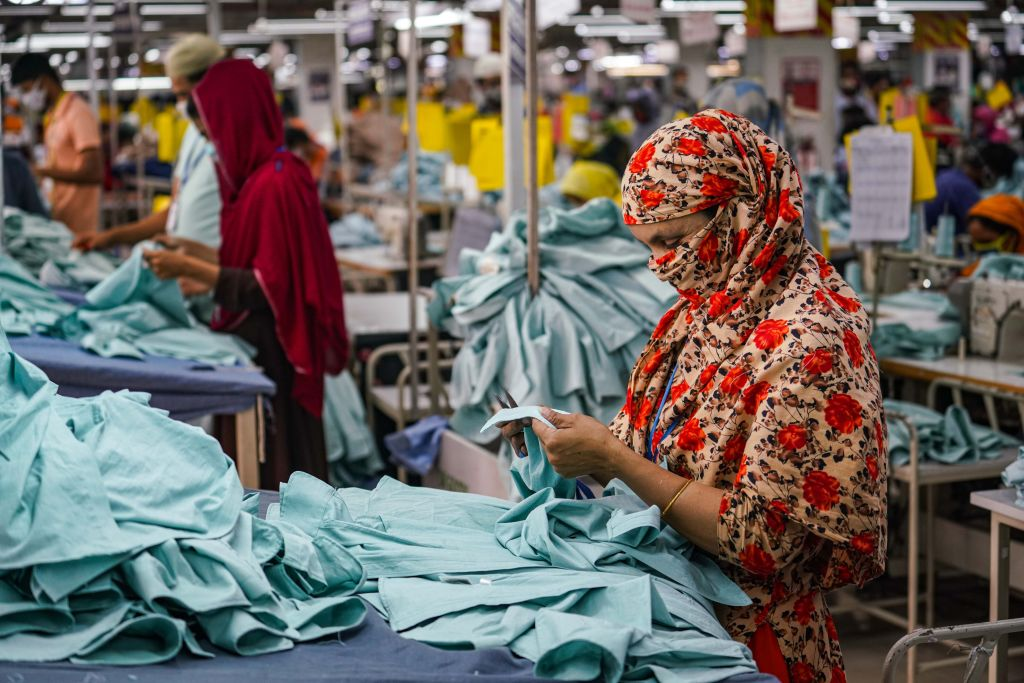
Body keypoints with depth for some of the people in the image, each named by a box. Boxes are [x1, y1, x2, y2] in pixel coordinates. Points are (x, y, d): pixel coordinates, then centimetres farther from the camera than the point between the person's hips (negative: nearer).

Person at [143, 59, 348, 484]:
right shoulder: (261, 174, 8)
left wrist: (191, 270, -17)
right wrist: (196, 253, 16)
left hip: (271, 354, -9)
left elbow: (269, 288, -20)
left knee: (271, 466, 0)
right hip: (259, 348, 9)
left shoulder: (275, 183, -20)